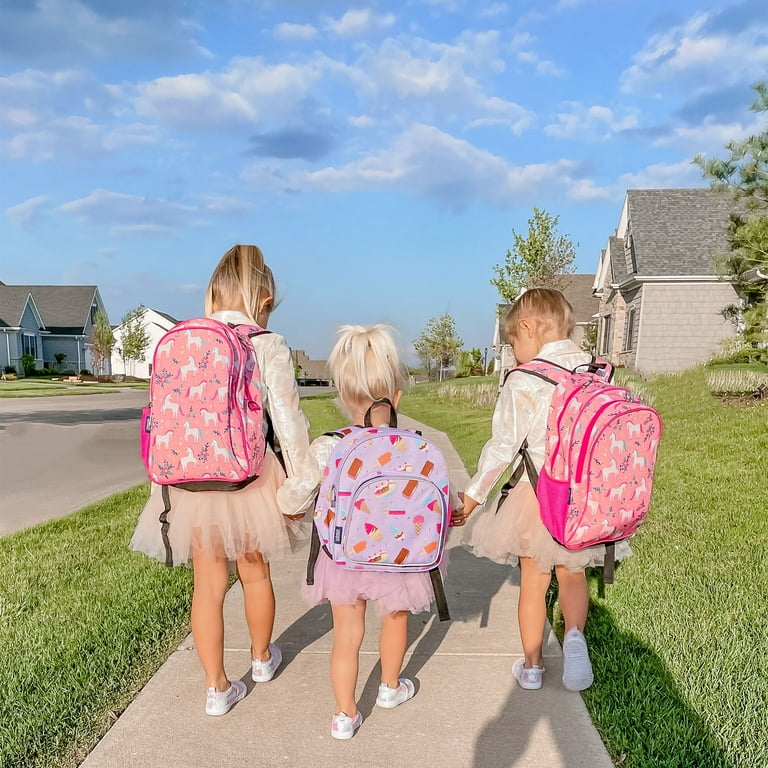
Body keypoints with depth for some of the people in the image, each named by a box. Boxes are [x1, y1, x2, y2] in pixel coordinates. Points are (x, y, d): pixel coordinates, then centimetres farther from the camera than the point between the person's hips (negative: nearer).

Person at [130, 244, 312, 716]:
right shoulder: (270, 347, -12)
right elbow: (288, 421, -12)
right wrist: (301, 481, -2)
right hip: (249, 478, -2)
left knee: (209, 583, 14)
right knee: (255, 572, 20)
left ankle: (218, 687, 25)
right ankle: (263, 658, 43)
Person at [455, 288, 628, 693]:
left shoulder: (522, 382, -17)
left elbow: (502, 447, -14)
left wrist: (471, 497, -2)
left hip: (537, 494, -3)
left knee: (533, 581, 14)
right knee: (571, 572, 24)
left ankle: (531, 666, 28)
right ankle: (574, 633, 0)